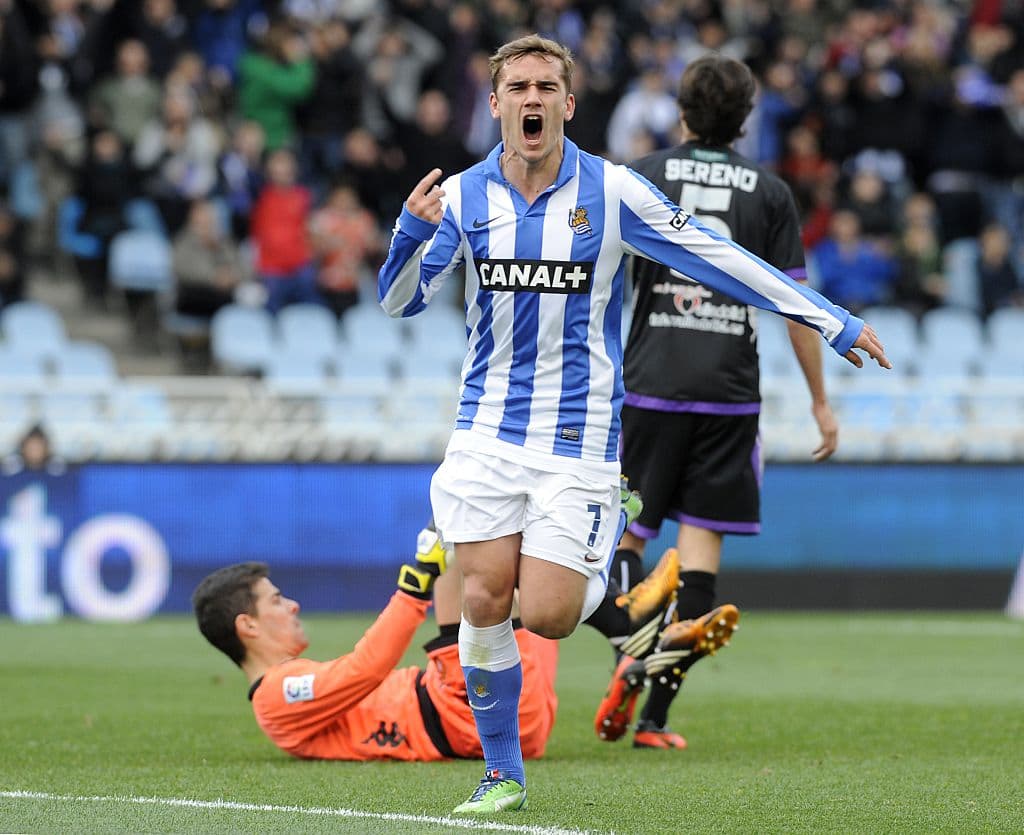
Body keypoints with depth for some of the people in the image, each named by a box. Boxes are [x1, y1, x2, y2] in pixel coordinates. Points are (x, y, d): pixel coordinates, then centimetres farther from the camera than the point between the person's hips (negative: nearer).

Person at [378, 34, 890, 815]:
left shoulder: (612, 191, -7)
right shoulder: (462, 196, -1)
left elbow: (721, 260, -3)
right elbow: (401, 300, 0)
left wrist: (835, 322, -2)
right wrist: (412, 231, -22)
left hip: (578, 439, -2)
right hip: (489, 433, 2)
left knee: (546, 616, -10)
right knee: (484, 603, -6)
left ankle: (596, 571, 26)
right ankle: (503, 772, 12)